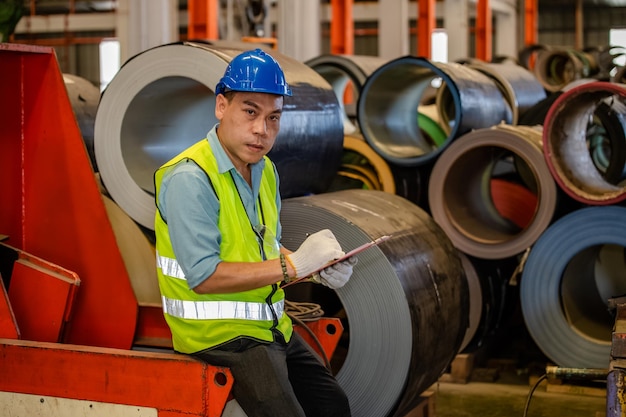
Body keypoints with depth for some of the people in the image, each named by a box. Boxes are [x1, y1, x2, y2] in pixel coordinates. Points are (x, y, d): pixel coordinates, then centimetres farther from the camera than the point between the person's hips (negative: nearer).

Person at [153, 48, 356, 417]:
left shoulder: (266, 170, 9)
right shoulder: (189, 178, -20)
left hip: (271, 327, 9)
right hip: (219, 332, -9)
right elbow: (204, 277, -25)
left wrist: (316, 268, -2)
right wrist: (292, 266, -23)